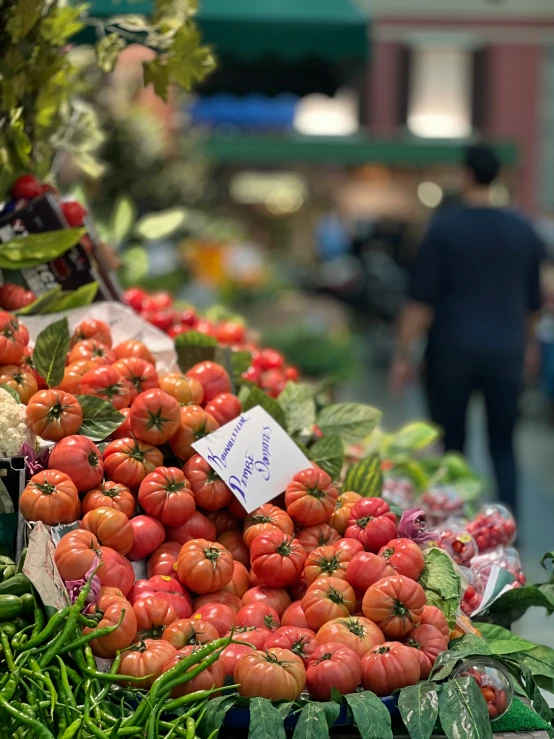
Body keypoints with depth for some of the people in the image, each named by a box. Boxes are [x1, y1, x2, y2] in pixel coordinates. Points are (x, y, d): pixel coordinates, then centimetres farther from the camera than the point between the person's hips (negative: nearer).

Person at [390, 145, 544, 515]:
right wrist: (528, 343, 31)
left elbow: (421, 300, -8)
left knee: (452, 446, 7)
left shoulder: (445, 226, -6)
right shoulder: (524, 231, 5)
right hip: (506, 352, 3)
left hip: (453, 350, -3)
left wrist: (403, 355, -3)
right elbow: (534, 301, 15)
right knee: (503, 447, 10)